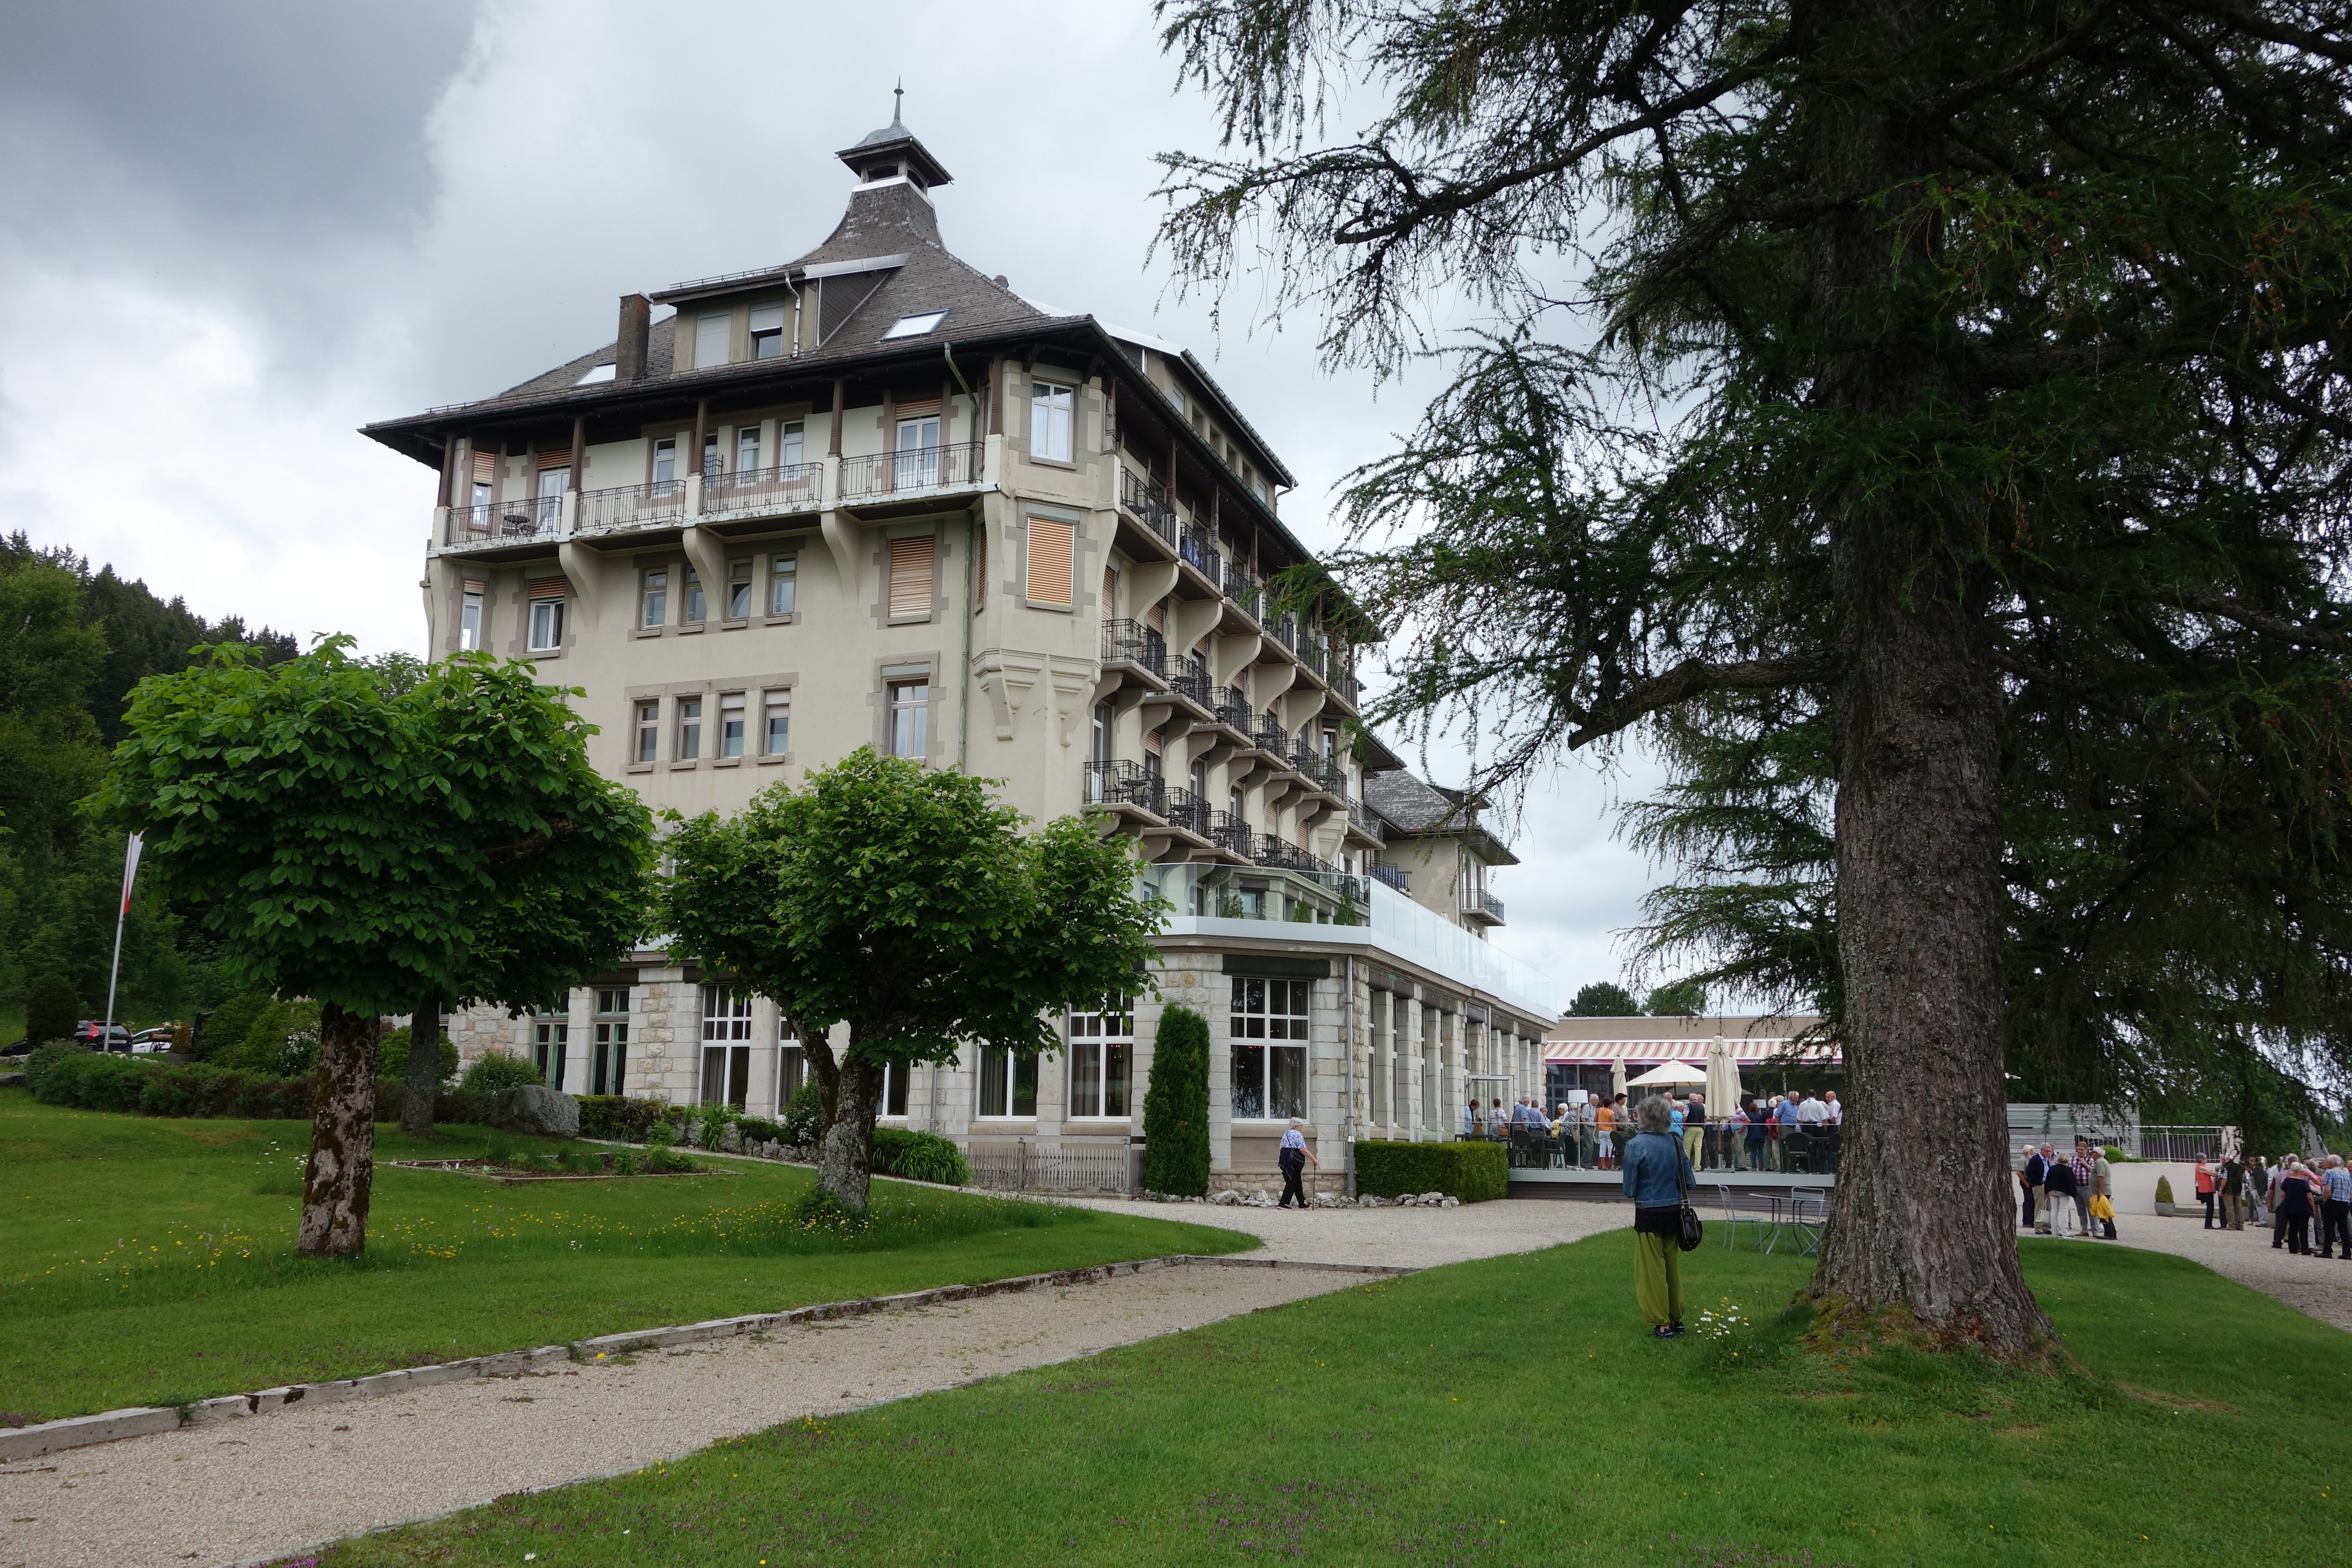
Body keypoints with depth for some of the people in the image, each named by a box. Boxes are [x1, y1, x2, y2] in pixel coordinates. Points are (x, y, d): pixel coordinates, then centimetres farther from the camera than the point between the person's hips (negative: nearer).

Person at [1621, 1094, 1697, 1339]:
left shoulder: (1636, 1146, -14)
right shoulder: (1676, 1143, -1)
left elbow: (1629, 1188, -10)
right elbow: (1689, 1182, 3)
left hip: (1649, 1213, -5)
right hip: (1674, 1210, 5)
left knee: (1652, 1269, 6)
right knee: (1673, 1266, 17)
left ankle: (1662, 1324, 11)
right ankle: (1677, 1319, 26)